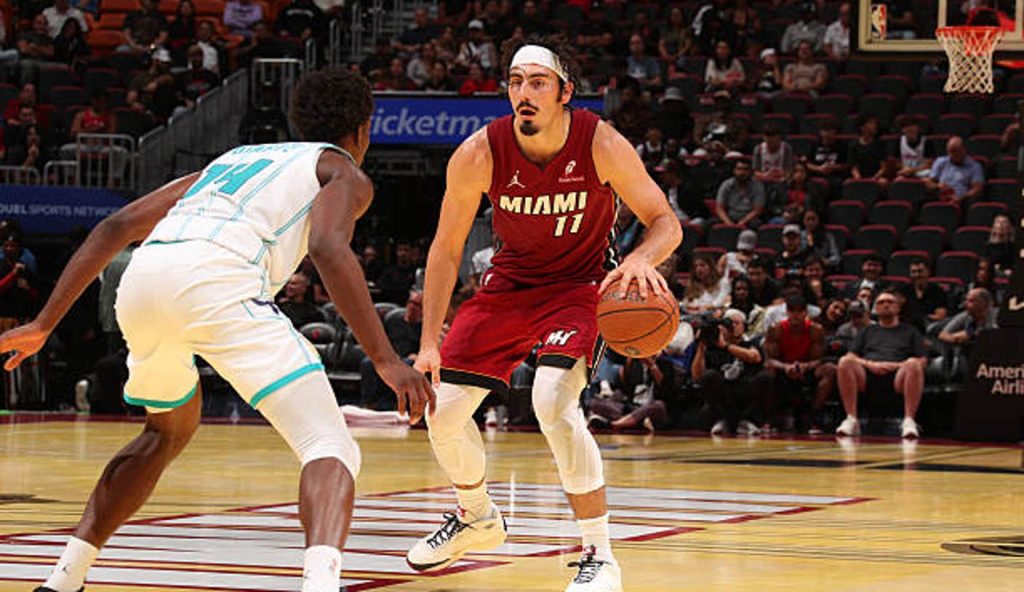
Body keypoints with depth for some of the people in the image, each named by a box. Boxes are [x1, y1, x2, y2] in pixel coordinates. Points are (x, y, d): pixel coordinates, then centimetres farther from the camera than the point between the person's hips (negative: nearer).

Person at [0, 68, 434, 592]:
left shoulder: (234, 159, 38)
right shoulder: (345, 173, 21)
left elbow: (117, 227, 29)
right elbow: (328, 249, -4)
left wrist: (45, 323, 29)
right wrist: (385, 359, -8)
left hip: (143, 275, 6)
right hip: (215, 278, -6)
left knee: (170, 430, 34)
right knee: (329, 449, -5)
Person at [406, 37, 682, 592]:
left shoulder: (602, 145, -23)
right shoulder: (479, 155, -19)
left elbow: (666, 223, -14)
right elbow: (446, 250, -7)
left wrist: (641, 258, -38)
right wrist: (429, 344, -12)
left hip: (578, 286, -4)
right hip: (508, 282, 4)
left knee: (553, 402, -28)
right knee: (442, 410, 3)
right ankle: (477, 518, 35)